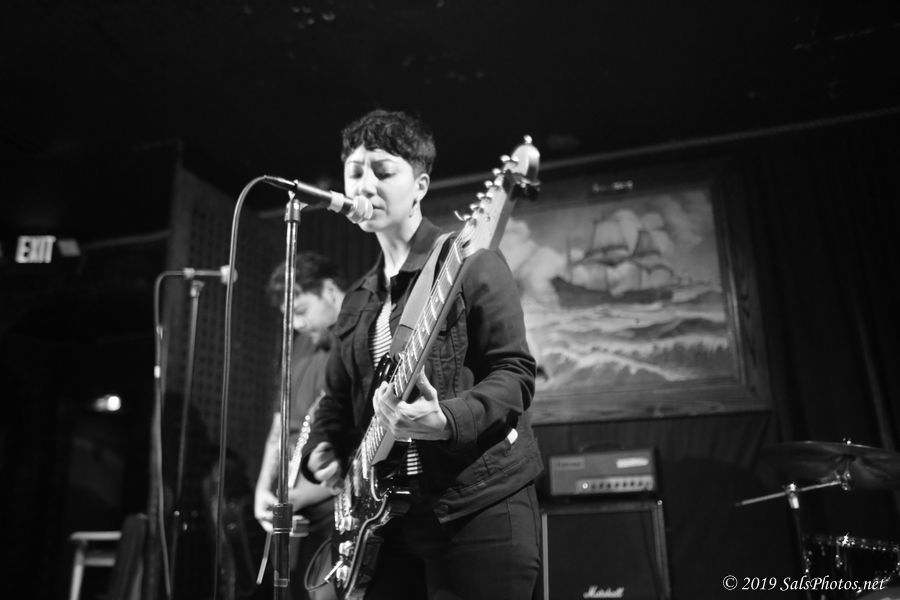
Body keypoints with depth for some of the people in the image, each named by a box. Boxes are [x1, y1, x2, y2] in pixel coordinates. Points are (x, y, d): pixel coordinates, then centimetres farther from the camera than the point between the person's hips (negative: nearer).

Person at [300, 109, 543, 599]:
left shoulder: (469, 263, -5)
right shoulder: (358, 301, 15)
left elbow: (514, 372, -10)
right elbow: (338, 397, 19)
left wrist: (445, 420, -25)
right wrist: (322, 451, 1)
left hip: (479, 507, -6)